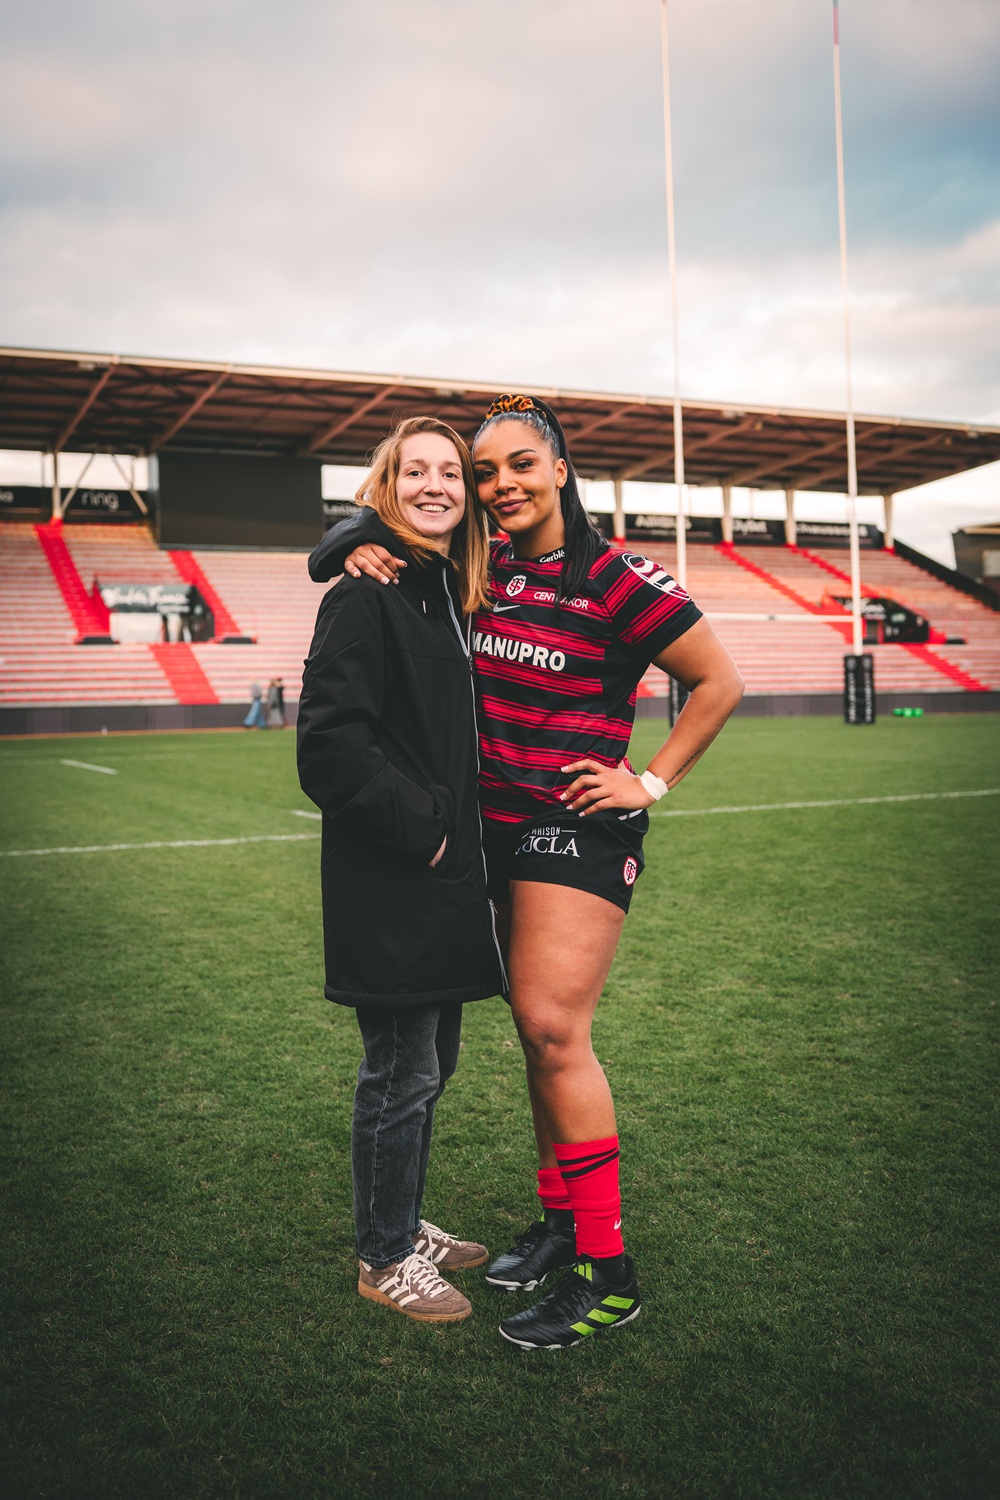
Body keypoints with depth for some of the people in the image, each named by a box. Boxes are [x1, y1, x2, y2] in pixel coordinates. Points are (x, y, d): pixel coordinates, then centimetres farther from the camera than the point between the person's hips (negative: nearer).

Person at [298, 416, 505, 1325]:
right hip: (388, 885, -9)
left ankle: (406, 1223, 36)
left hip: (444, 880, 9)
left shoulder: (450, 595, 14)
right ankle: (386, 1258, 21)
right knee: (401, 1073, 2)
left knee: (431, 1063, 18)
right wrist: (418, 828, -17)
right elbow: (330, 739, -20)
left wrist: (459, 830, 9)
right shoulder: (366, 593, -12)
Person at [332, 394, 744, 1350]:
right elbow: (390, 520, 25)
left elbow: (719, 681, -3)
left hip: (578, 825, -6)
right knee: (538, 1030, 12)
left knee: (553, 1029, -12)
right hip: (500, 826, 6)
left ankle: (606, 1272, -2)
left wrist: (652, 783, -6)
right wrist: (364, 546, 2)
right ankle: (560, 1218, 26)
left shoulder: (613, 581, -9)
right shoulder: (482, 568, 8)